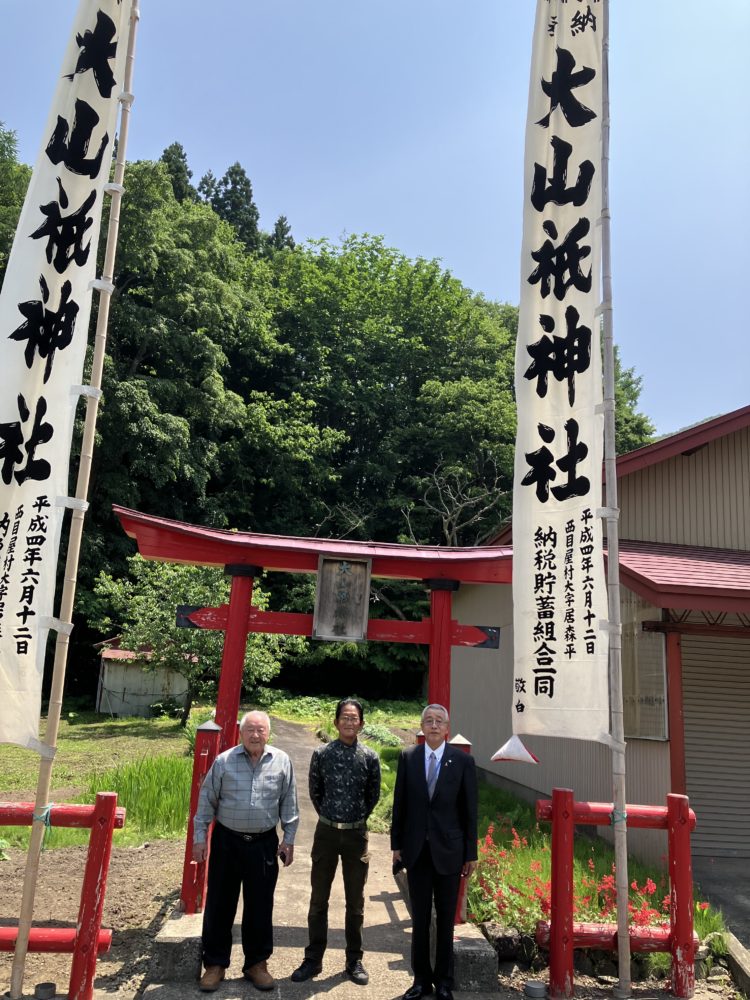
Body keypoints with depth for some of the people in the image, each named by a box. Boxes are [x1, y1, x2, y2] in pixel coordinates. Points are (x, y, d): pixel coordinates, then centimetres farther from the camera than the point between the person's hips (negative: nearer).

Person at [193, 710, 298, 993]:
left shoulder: (281, 762, -3)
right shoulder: (223, 761, -6)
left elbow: (288, 804, 3)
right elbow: (206, 801, 0)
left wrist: (288, 840, 3)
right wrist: (199, 837, 0)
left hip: (264, 844, 1)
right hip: (227, 841, 0)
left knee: (260, 906, 10)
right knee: (219, 904, 8)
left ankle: (257, 963, 26)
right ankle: (215, 963, 25)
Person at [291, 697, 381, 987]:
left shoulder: (370, 757, -5)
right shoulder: (321, 754, -5)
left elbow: (373, 795, 7)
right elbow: (315, 792, 7)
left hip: (356, 834, 0)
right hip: (326, 832, 0)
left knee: (355, 901, 11)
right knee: (319, 899, 9)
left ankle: (354, 961, 25)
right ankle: (313, 960, 22)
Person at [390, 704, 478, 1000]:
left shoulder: (463, 761, -6)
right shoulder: (407, 757, -1)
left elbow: (470, 810, -3)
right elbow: (400, 804, 3)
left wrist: (471, 853, -2)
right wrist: (396, 844, 4)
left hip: (448, 850, -1)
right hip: (416, 849, 1)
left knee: (446, 918, 11)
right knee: (420, 918, 11)